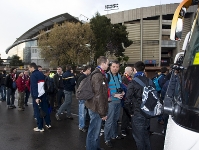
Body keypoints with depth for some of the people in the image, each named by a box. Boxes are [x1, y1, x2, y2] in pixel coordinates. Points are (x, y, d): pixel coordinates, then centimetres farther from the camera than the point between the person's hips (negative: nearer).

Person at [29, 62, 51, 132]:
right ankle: (48, 124, 23)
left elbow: (34, 87, -19)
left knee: (38, 111, 1)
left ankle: (40, 127, 8)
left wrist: (36, 97, -21)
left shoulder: (33, 75, -13)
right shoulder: (41, 74, 10)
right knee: (45, 109, 14)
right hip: (43, 94, 7)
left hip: (37, 96, -7)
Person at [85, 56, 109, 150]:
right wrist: (103, 112, -21)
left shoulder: (98, 74, 13)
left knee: (96, 130, 23)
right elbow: (99, 96, -24)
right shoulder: (98, 76, -20)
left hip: (95, 107, 11)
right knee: (94, 132, 2)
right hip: (96, 108, -11)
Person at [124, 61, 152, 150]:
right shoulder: (150, 81, 0)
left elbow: (127, 100, -17)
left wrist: (131, 112, -2)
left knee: (139, 136, 9)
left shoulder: (133, 83, -15)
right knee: (145, 134, 23)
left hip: (137, 114, -6)